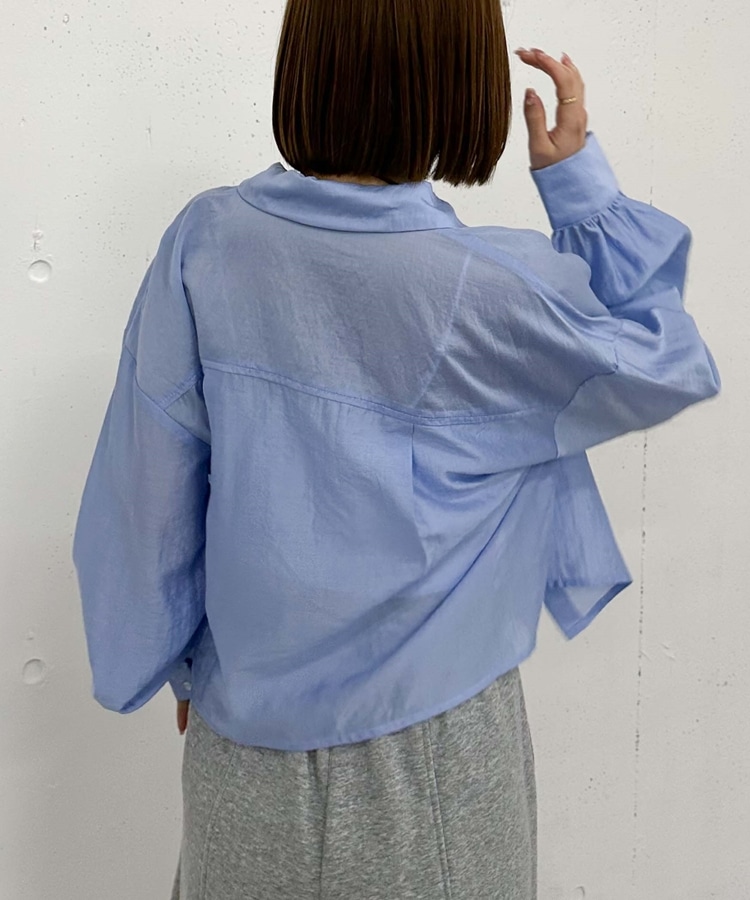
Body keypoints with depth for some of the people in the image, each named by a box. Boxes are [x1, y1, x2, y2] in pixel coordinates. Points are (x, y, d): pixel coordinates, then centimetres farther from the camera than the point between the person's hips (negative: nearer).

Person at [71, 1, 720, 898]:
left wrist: (181, 662, 10)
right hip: (426, 739, -2)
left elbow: (148, 486, -5)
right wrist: (580, 176, -2)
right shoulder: (494, 290, -20)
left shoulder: (205, 242, -12)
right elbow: (668, 367, -1)